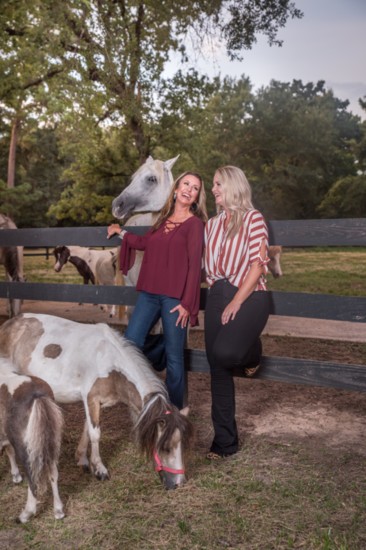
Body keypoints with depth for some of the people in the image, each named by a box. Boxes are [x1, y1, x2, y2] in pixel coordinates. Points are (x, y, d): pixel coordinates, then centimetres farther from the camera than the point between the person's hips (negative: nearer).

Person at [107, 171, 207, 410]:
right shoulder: (164, 219, 15)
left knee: (174, 356, 3)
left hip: (174, 298, -6)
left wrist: (187, 303, -13)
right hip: (149, 293, 6)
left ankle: (174, 409, 19)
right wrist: (121, 232, 43)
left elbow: (195, 265, -9)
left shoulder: (195, 224, -4)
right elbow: (145, 242, 30)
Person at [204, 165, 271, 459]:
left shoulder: (253, 218, -1)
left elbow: (259, 263, -10)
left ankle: (252, 352, 10)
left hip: (250, 296, -6)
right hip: (217, 297, 6)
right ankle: (225, 441, 16)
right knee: (218, 369, 4)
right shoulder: (212, 224, 16)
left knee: (225, 352, -28)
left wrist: (237, 301, -15)